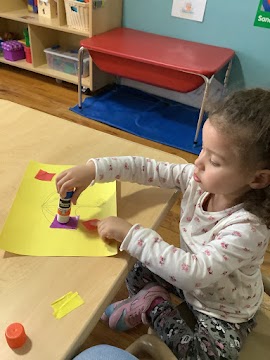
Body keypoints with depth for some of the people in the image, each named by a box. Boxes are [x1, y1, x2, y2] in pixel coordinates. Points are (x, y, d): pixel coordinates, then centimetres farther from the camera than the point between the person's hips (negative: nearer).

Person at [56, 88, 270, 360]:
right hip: (192, 280, 5)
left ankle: (154, 307, 0)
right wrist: (93, 169, -33)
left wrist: (131, 235, -44)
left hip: (225, 311, -4)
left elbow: (195, 273, -45)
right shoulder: (198, 179, -22)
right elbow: (147, 169, -20)